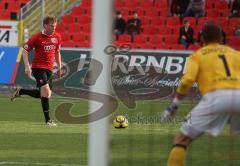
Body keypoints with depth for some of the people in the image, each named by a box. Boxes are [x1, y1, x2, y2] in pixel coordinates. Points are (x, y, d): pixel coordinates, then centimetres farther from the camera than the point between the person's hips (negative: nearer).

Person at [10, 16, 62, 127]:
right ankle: (48, 120, -11)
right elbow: (25, 50, -3)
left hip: (49, 68, 7)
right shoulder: (37, 38, -10)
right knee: (46, 92, -17)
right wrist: (27, 66, -12)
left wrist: (59, 67, 17)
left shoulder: (57, 37, 5)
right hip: (38, 67, -7)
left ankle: (20, 91, 29)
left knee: (44, 94, 9)